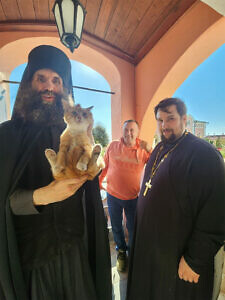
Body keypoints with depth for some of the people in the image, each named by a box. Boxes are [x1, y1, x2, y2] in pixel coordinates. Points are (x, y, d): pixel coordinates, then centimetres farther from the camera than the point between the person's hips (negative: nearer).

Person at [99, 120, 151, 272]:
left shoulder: (142, 150, -9)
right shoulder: (113, 146, -6)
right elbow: (105, 166, 4)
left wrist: (149, 150, -27)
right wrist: (98, 181, 3)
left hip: (133, 197, -1)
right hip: (113, 195, 2)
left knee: (133, 227, 18)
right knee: (116, 226, 21)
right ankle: (121, 251, 50)